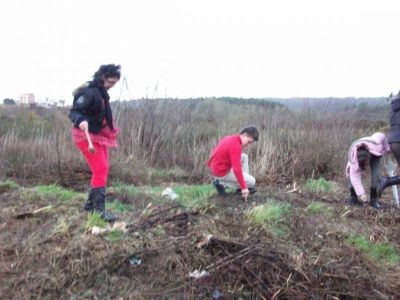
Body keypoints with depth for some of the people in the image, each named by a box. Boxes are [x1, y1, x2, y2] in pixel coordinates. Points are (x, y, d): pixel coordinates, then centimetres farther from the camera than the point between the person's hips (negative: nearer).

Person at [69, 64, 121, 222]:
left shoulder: (101, 92, 9)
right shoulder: (90, 92, -19)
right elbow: (74, 111, -22)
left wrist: (110, 130, 31)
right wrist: (81, 121, -42)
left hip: (99, 135, 10)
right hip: (86, 136, -10)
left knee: (103, 170, 13)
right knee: (100, 170, -13)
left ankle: (90, 203, 25)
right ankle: (99, 209, -8)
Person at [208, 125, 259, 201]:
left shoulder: (231, 138, 5)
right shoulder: (236, 145, -25)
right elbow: (237, 169, -30)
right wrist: (244, 187, -27)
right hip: (222, 173, -10)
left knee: (244, 157, 17)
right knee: (252, 182, -1)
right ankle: (221, 183, -3)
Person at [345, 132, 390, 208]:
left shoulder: (376, 146, -42)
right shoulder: (354, 159, -42)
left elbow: (382, 136, -20)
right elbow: (355, 177, -43)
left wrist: (386, 148, -7)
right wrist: (361, 193, -48)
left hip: (374, 156, 1)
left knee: (376, 175, -22)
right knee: (353, 175, -23)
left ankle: (373, 199, -11)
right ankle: (353, 197, -5)